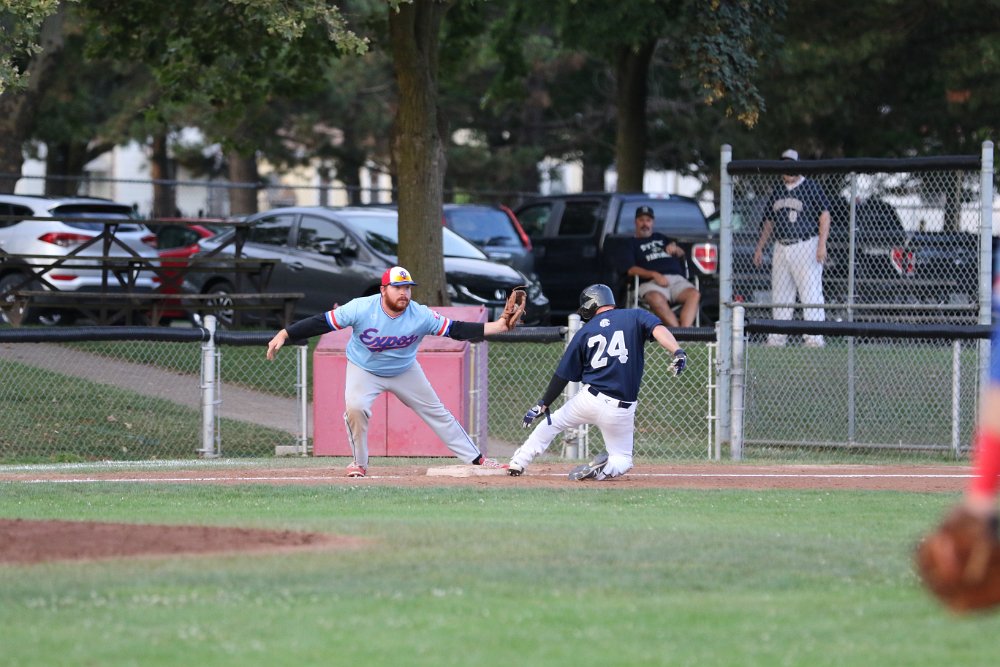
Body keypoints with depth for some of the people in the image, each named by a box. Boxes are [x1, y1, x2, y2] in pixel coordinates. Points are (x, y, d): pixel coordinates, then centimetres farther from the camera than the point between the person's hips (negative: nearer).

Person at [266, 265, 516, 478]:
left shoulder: (420, 315, -24)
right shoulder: (361, 309, -30)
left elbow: (456, 329, -22)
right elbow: (321, 323, -27)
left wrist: (497, 326, -33)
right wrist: (284, 335, -32)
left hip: (405, 371, 2)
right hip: (364, 370, -2)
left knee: (436, 412, 7)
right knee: (355, 407, -27)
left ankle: (476, 458, 17)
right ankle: (360, 463, -5)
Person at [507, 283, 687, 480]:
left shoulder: (585, 332, 7)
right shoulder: (635, 317, 4)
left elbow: (563, 375, 9)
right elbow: (657, 328, -18)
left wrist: (543, 405, 17)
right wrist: (677, 352, -32)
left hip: (589, 398, 1)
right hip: (621, 410, -1)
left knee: (553, 421, 29)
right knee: (623, 460, 15)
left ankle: (517, 463, 25)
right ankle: (601, 469, -18)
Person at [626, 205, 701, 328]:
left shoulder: (661, 238, 33)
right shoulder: (632, 243, 19)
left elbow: (681, 253, 28)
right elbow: (631, 270, 4)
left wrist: (675, 249, 2)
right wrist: (654, 274, -13)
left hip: (676, 278, 4)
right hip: (651, 281, -4)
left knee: (694, 294, -30)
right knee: (656, 299, -40)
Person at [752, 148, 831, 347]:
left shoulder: (811, 187, -2)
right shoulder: (777, 191, 17)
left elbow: (824, 215, -7)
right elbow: (769, 222, 24)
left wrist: (822, 244, -17)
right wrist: (760, 247, 17)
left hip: (806, 247, -7)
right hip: (781, 248, 7)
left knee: (811, 293, -12)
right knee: (780, 296, 7)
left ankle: (814, 337, -15)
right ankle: (777, 337, 10)